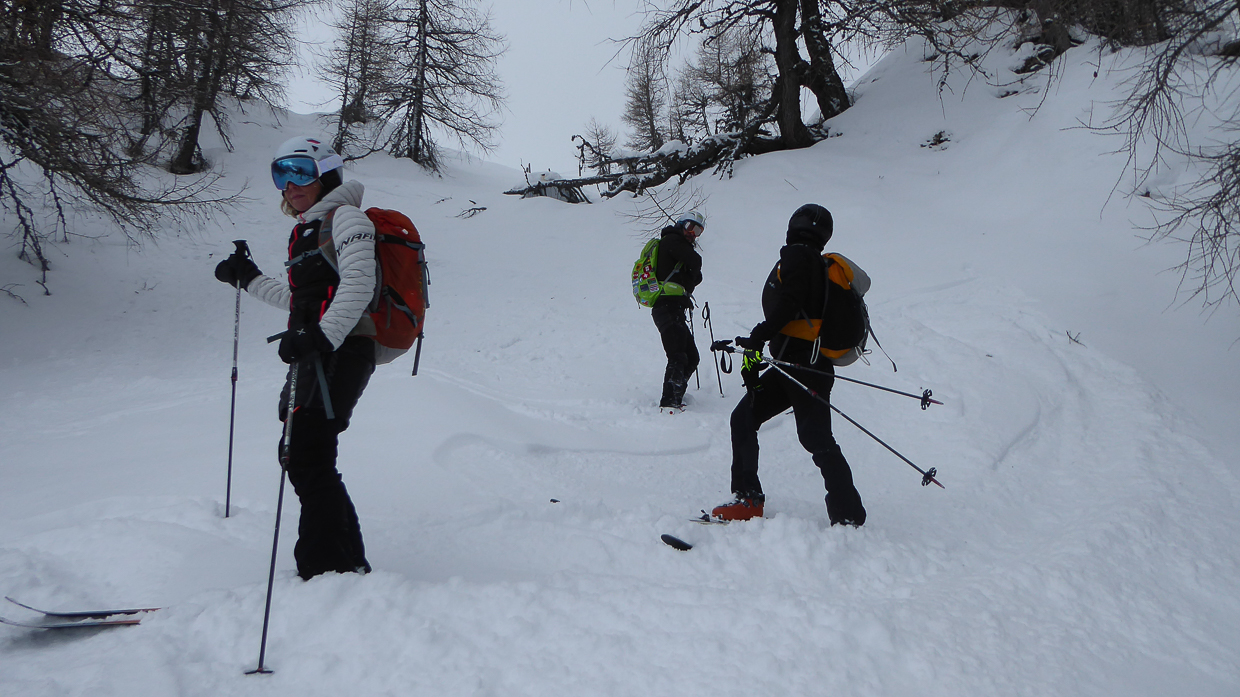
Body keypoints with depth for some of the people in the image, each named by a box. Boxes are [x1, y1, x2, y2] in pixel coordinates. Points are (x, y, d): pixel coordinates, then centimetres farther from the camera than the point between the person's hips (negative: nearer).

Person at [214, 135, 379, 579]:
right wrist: (249, 279, 39)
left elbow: (358, 284, -19)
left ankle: (325, 567, -9)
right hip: (315, 355, 10)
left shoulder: (345, 216, -3)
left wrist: (321, 335, -32)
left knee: (308, 459, -14)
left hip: (341, 352, -10)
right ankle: (348, 565, 15)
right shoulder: (306, 231, 25)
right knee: (300, 458, 8)